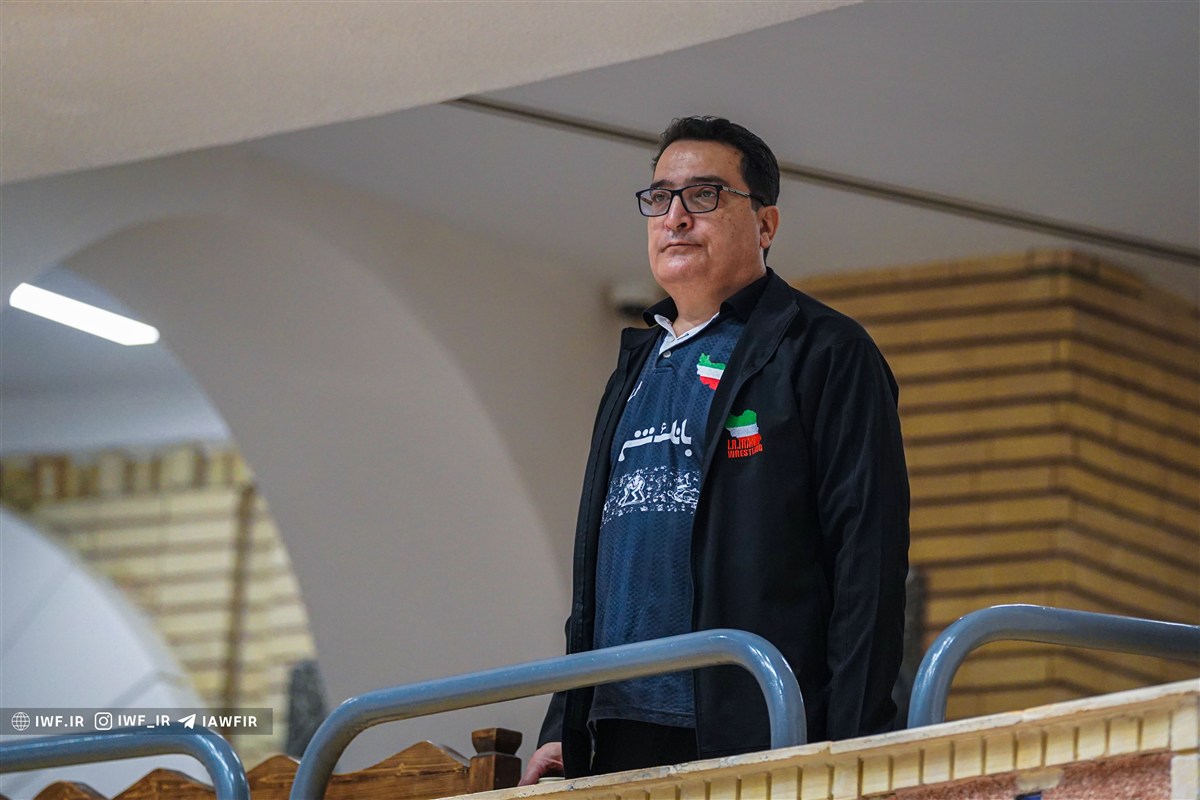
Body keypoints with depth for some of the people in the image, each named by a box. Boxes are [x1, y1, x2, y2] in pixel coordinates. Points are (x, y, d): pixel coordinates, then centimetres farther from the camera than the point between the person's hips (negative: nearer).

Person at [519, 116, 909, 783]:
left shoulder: (825, 353, 0)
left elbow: (869, 559, -9)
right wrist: (563, 728, 18)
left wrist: (852, 748, -17)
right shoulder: (641, 364, 24)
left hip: (756, 741, -7)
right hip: (621, 739, 7)